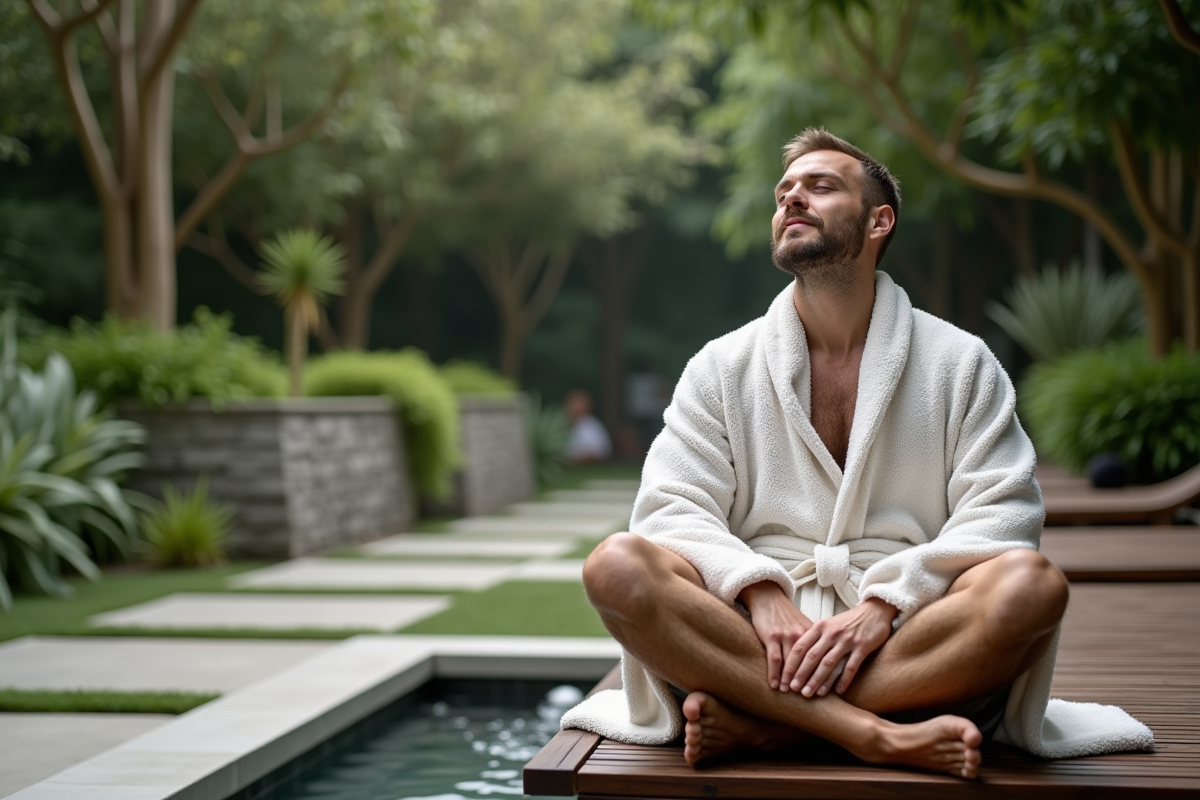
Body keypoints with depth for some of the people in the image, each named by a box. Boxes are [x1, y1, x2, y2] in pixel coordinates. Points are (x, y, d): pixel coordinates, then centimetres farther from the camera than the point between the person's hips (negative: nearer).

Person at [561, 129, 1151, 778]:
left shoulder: (960, 364, 11)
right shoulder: (720, 367, 14)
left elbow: (1001, 516, 0)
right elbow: (672, 506, 3)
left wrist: (884, 604, -16)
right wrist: (761, 595, -17)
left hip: (911, 641, 0)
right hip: (753, 642, 1)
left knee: (1031, 585, -31)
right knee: (618, 567, -27)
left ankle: (757, 727, -27)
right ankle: (880, 736, -30)